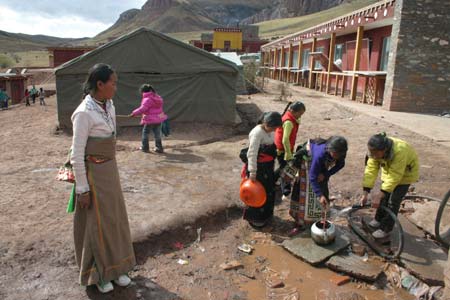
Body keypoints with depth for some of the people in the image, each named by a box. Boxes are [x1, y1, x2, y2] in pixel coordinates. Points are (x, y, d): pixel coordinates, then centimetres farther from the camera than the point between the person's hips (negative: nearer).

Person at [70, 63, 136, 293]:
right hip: (93, 173, -8)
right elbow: (76, 155, -19)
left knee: (115, 218, 17)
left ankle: (115, 267, 36)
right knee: (97, 223, 8)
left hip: (110, 170, 8)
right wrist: (82, 189, -16)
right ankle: (98, 273, 30)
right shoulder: (84, 113, -21)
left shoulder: (109, 107, 3)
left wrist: (113, 170, 17)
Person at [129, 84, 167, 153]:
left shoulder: (147, 99, -17)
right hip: (158, 119, 8)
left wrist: (134, 113, -14)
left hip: (150, 120, -7)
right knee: (157, 134, 12)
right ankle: (159, 148, 14)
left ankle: (145, 147, 16)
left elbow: (142, 109, -23)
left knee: (145, 132, 10)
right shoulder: (157, 97, 9)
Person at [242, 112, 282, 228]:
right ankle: (255, 218, 23)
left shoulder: (270, 131, 3)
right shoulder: (257, 132, -23)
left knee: (269, 191, 21)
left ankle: (265, 214, 41)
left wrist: (271, 166, 21)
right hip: (258, 168, -9)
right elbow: (252, 154, -25)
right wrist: (252, 172, -25)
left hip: (268, 168, 9)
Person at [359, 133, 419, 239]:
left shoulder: (399, 151, -43)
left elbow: (394, 177, -40)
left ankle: (385, 228, 6)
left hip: (405, 172, -5)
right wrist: (365, 193, -30)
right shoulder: (375, 151, -26)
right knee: (384, 197, 12)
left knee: (393, 201, -6)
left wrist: (379, 195, -42)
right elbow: (371, 170, -26)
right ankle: (379, 220, 31)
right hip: (389, 169, 5)